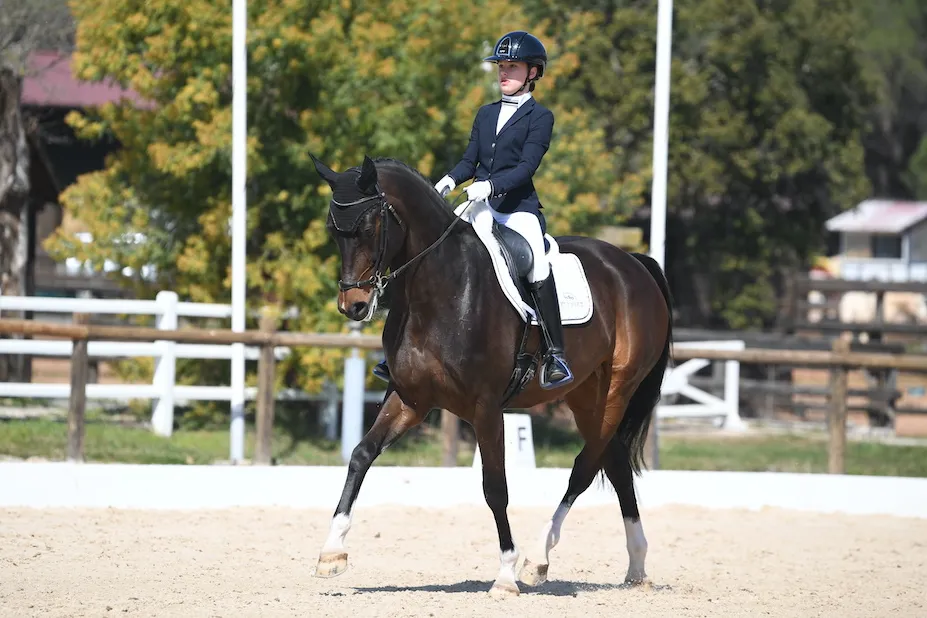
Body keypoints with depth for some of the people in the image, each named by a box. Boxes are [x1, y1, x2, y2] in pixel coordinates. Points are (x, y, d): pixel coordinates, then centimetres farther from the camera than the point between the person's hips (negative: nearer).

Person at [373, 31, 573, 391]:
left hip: (518, 208, -6)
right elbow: (470, 160, 15)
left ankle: (555, 354, -26)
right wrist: (451, 180, -6)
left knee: (537, 265, -28)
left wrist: (490, 185, -25)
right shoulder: (486, 114, 20)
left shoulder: (540, 117, 1)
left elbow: (527, 165, -10)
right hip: (480, 210, 6)